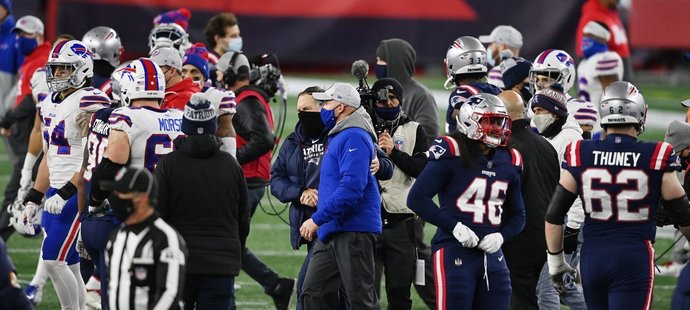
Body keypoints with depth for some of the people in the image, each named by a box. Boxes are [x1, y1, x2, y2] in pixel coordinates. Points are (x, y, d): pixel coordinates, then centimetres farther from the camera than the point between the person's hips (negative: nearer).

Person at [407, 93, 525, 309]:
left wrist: (501, 236, -1)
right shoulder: (452, 154, -9)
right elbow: (417, 198, -11)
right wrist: (454, 227, -16)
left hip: (492, 255, 6)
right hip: (455, 252, -6)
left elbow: (517, 215, 20)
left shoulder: (508, 161, 11)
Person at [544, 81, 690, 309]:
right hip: (634, 257, -3)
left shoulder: (580, 156, 0)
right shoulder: (656, 158, -6)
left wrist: (556, 260, 18)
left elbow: (554, 215, 5)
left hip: (592, 256, 3)